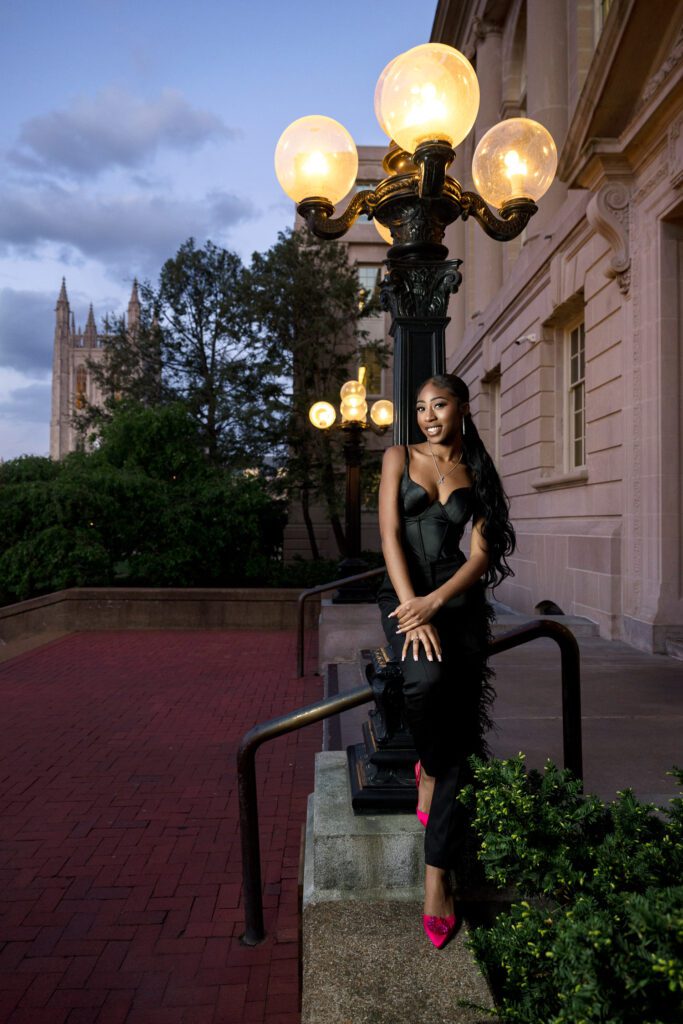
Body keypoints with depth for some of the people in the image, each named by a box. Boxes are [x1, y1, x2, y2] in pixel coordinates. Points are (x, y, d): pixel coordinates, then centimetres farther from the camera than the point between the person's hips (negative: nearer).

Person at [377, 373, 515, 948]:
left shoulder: (478, 475, 12)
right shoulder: (400, 458, 9)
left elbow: (481, 554, 3)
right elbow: (390, 535, -2)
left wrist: (433, 604, -13)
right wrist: (413, 610, -15)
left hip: (459, 597, 2)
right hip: (405, 593, -1)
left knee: (461, 734, -7)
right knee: (427, 678, -33)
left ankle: (437, 877, 0)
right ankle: (429, 768, 1)